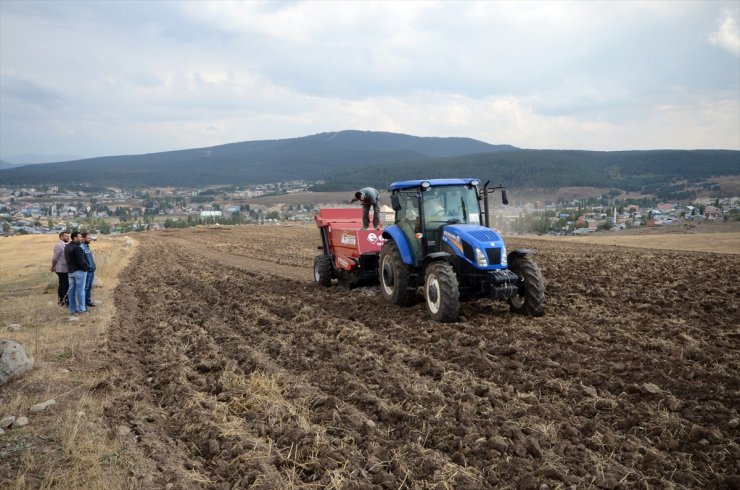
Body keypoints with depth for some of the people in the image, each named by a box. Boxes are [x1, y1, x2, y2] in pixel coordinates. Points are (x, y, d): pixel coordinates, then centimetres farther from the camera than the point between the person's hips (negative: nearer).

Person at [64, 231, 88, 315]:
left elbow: (67, 259, 14)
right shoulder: (77, 248, -20)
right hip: (79, 271, -9)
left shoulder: (67, 247, 10)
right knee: (80, 290, 0)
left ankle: (72, 309, 16)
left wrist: (70, 268, 16)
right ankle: (81, 309, 7)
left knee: (72, 290, 11)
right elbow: (81, 261, -22)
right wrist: (85, 268, -9)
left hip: (70, 271, 9)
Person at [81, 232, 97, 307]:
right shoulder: (81, 247, -16)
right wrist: (88, 267, -18)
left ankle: (88, 301, 25)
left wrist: (93, 266, 14)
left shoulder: (87, 246, 15)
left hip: (92, 270, 9)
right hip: (86, 271, -9)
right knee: (85, 287, -2)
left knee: (89, 287, 16)